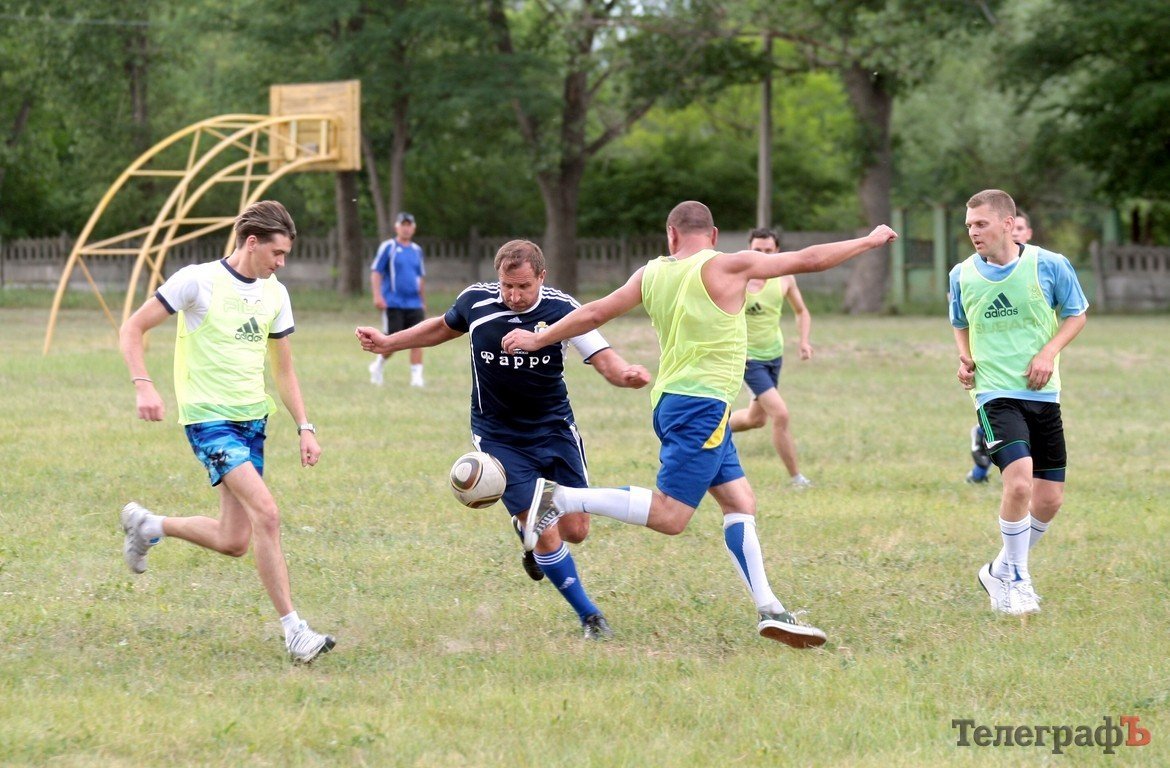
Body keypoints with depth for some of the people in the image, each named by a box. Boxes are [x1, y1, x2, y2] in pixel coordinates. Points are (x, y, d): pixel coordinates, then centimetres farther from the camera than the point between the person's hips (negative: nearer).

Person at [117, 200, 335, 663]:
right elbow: (132, 330, -7)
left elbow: (283, 369, 19)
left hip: (253, 418, 7)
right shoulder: (198, 281, -10)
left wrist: (305, 428, 10)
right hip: (209, 418, -7)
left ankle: (146, 525, 32)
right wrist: (144, 385, -21)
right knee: (266, 512, -22)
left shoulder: (275, 294, 9)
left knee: (233, 542, 6)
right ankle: (293, 631, -18)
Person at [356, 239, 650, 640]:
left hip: (555, 428, 1)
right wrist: (388, 343, 12)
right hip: (498, 437, -1)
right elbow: (445, 327, 12)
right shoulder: (475, 300, -11)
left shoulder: (562, 308, -15)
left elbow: (602, 358, -21)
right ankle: (588, 615, 9)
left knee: (575, 530, 1)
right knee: (546, 534, -9)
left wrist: (626, 373, -43)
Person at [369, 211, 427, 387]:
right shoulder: (388, 247, -1)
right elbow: (376, 272, -4)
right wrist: (377, 296, -14)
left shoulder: (417, 250, 13)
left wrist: (423, 302, 21)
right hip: (393, 304, -4)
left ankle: (417, 376, -3)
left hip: (414, 305, 4)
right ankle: (378, 365, 22)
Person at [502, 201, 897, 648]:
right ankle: (561, 498, -13)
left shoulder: (652, 274, 8)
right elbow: (808, 260, -3)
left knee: (739, 502, 8)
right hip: (701, 405, -8)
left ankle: (769, 610, 4)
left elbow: (595, 314, 11)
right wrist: (868, 242, 9)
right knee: (669, 516, -11)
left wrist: (538, 340, 24)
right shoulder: (726, 268, -7)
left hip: (673, 401, 8)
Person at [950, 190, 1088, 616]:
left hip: (1043, 393, 2)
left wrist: (1049, 352, -9)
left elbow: (1075, 314, 7)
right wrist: (964, 359, 0)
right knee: (1019, 480, -24)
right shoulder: (962, 276, 1)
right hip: (995, 393, -2)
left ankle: (1004, 571, 28)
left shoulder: (1048, 265, -5)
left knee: (1049, 500, 4)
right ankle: (1015, 580, -5)